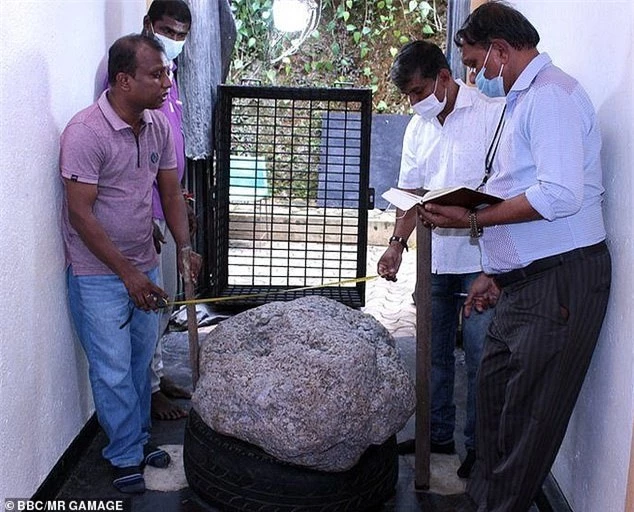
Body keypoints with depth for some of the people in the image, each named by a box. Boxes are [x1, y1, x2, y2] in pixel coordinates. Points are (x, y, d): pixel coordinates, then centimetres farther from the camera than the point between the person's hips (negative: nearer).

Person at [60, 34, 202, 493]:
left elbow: (171, 192, 8)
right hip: (98, 273, -6)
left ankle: (139, 437, 36)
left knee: (141, 360, 18)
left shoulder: (160, 126, 0)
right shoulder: (85, 132, -21)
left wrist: (185, 247, -6)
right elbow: (81, 214, -21)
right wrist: (127, 273, -21)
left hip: (144, 266, 6)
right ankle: (126, 457, 19)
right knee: (113, 371, 2)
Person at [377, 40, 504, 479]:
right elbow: (410, 193, 12)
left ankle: (479, 446, 16)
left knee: (479, 356, 0)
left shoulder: (492, 115, -10)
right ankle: (439, 434, 31)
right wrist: (398, 242, -1)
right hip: (436, 259, 7)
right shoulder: (418, 129, 11)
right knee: (436, 352, 15)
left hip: (480, 259, -6)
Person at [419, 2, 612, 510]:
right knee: (494, 389, 16)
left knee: (528, 408, 0)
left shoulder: (551, 95, -12)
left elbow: (559, 196, -24)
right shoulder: (522, 100, 21)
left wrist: (471, 219, -18)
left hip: (561, 279, -10)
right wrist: (496, 273, 20)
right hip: (525, 279, 10)